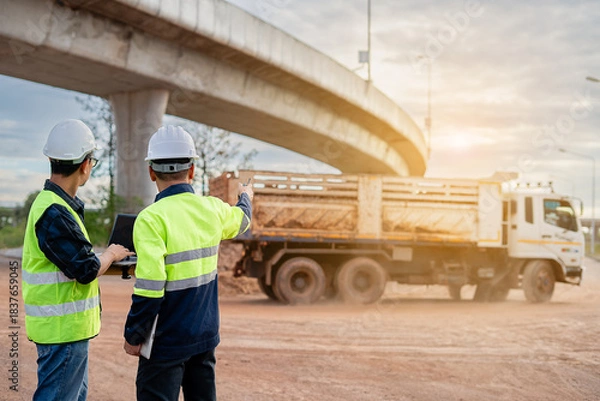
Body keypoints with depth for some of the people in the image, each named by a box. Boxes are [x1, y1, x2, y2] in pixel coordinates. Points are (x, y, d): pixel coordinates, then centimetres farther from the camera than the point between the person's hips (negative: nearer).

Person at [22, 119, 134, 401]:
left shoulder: (55, 203, 10)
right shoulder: (54, 213, -22)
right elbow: (87, 270, -22)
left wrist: (109, 260, 8)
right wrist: (111, 254, -3)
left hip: (68, 326, 10)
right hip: (63, 328, -10)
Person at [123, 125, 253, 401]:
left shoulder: (152, 218, -19)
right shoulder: (212, 210, 0)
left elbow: (149, 288, -22)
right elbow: (240, 218, 25)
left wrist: (133, 337, -9)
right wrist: (246, 197, 48)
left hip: (166, 343, -6)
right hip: (205, 337, 6)